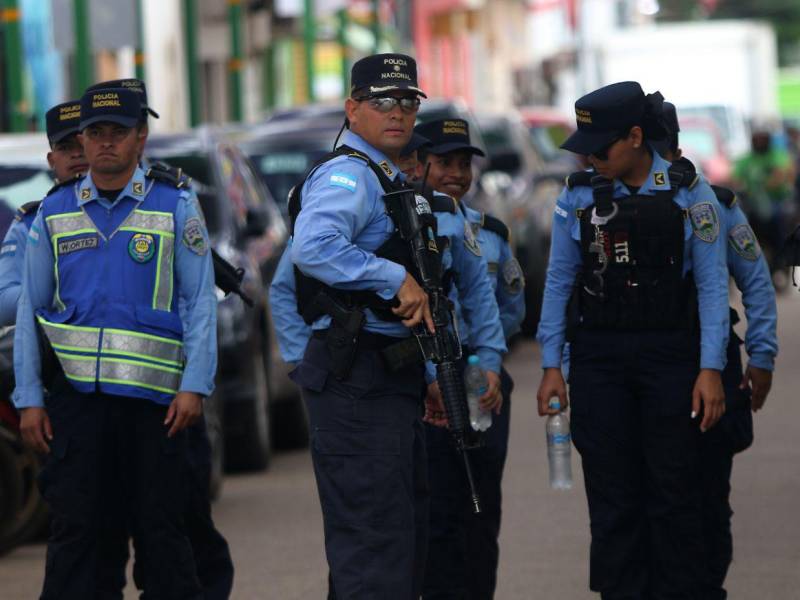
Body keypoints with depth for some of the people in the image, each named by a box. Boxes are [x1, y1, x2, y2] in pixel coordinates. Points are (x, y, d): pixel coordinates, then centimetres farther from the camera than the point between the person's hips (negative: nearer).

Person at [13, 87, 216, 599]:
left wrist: (195, 386, -8)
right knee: (74, 528, 2)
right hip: (75, 395, 2)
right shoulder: (54, 213, 10)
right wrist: (29, 398, 3)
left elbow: (200, 302, 1)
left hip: (154, 397, -2)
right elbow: (31, 311, 9)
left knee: (161, 528, 3)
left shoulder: (175, 207, 4)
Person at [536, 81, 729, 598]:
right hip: (599, 357, 2)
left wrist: (711, 368, -9)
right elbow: (559, 283, 7)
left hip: (670, 356, -2)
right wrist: (552, 365, 3)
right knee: (613, 497, 3)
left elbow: (712, 284, -3)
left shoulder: (689, 194, -2)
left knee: (674, 493, -1)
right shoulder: (578, 196, 4)